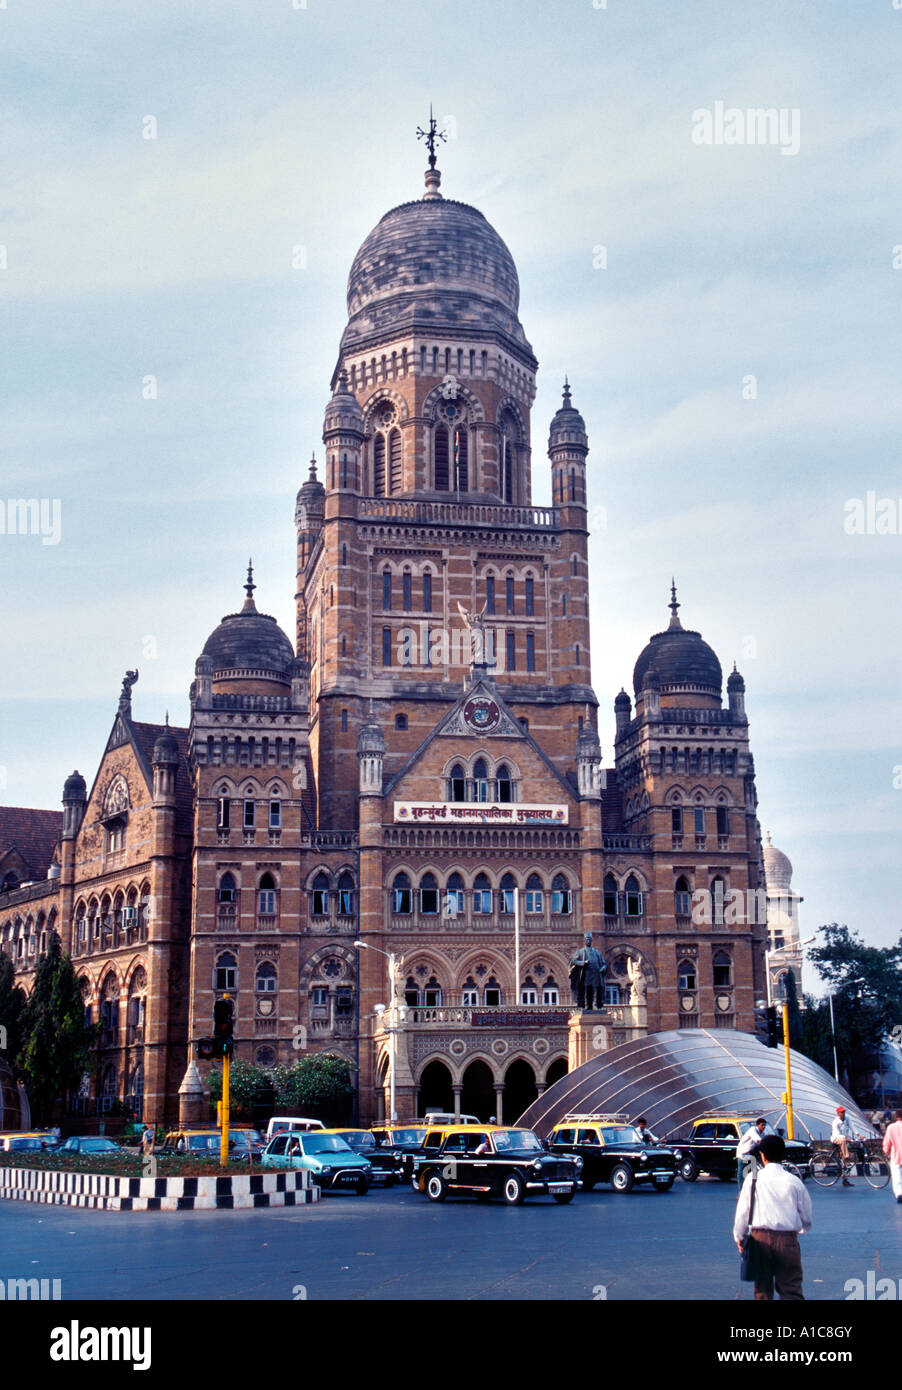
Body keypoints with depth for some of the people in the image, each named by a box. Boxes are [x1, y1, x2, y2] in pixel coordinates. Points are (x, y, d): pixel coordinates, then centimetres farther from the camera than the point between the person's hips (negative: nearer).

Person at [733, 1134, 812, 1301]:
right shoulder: (794, 1181, -1)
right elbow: (806, 1217, 8)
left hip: (761, 1237, 0)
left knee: (762, 1288, 12)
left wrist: (738, 1236, 17)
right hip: (788, 1240, 0)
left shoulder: (753, 1178, -2)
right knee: (792, 1290, 1)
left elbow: (742, 1211, 3)